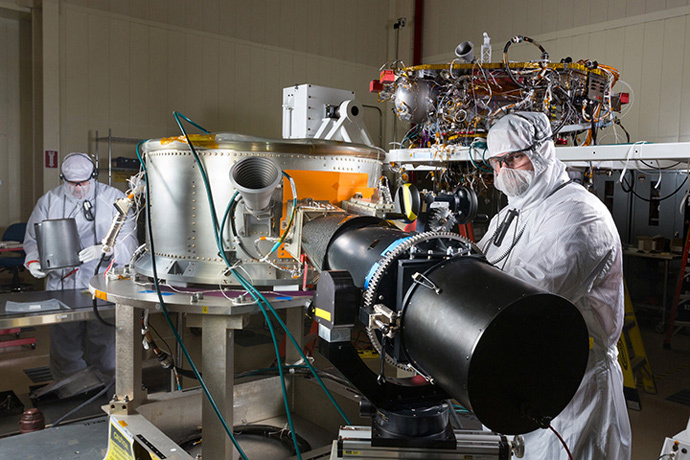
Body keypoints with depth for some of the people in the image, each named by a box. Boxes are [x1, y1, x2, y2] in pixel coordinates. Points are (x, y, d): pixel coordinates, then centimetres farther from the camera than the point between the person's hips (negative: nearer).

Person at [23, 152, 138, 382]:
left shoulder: (113, 198, 0)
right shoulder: (49, 201, 9)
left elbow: (128, 240, -7)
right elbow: (33, 239, 13)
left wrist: (103, 249, -24)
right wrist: (33, 261, -7)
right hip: (62, 286, 2)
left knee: (105, 352, 3)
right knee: (65, 349, 10)